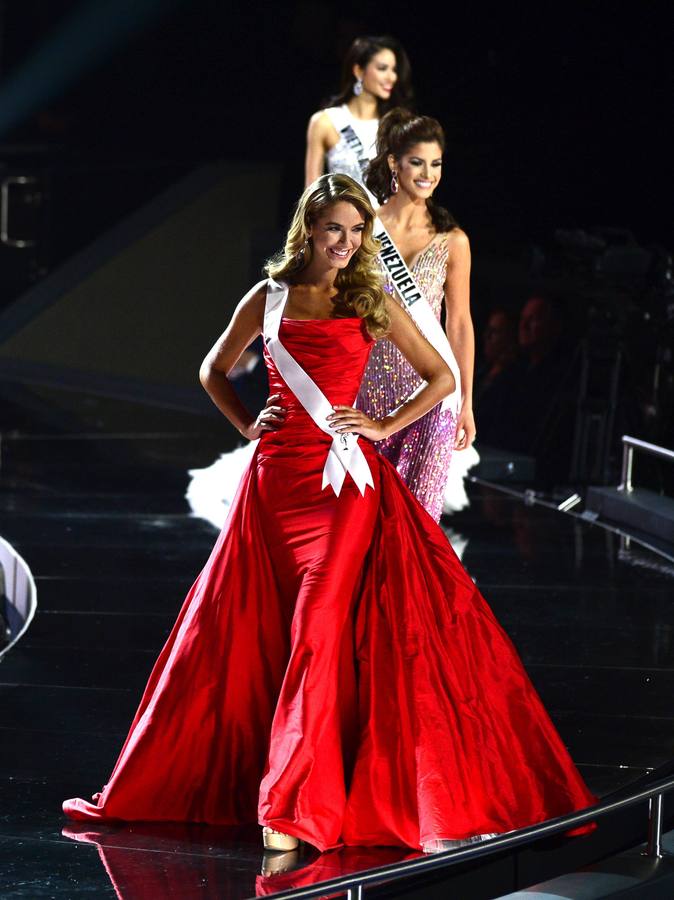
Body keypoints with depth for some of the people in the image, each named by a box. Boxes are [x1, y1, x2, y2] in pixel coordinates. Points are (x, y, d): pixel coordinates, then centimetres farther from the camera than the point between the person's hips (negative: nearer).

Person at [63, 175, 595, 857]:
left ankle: (294, 804, -11)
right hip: (275, 477, 3)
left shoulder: (371, 302, 6)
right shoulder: (268, 299, 10)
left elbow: (442, 378, 10)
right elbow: (214, 372, 23)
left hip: (342, 478, -3)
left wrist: (386, 426, 1)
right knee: (242, 631, 3)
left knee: (319, 628, -13)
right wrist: (247, 424, 9)